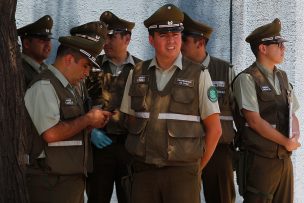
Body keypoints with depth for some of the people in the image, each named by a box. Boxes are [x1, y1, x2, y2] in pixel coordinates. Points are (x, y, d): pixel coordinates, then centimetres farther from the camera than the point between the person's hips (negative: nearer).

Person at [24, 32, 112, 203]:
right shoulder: (44, 86, -12)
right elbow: (51, 134, -23)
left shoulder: (69, 88, 16)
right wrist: (88, 119, -12)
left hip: (74, 179, 9)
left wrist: (91, 124, 5)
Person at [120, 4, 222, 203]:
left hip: (182, 171, -2)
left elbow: (214, 128, 1)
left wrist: (197, 167, 3)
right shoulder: (137, 74, 7)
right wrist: (139, 156, 7)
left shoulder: (199, 75, -2)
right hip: (143, 170, 3)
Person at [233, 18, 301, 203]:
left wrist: (295, 137, -6)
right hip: (261, 159, -7)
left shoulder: (282, 77, 14)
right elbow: (254, 120, -15)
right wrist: (286, 142, -10)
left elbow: (292, 115, 16)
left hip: (284, 158, 7)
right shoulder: (247, 79, -9)